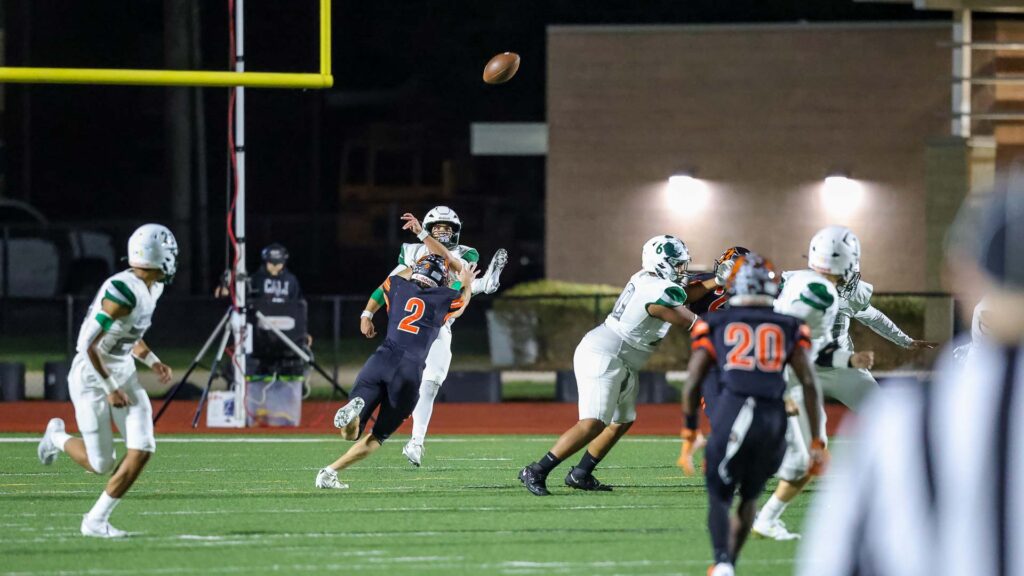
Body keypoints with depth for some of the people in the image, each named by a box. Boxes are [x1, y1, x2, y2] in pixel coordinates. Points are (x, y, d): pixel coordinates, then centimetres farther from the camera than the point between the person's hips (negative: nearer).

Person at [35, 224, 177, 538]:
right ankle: (58, 438, 31)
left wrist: (152, 361, 8)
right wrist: (110, 388, -19)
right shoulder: (123, 292, -26)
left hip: (122, 372, 8)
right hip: (92, 376, -8)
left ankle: (96, 521, 6)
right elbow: (89, 344, -25)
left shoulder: (152, 288, 3)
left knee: (142, 450, -6)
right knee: (101, 464, -2)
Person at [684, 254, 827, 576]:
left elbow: (693, 384, 8)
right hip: (772, 423, 2)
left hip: (730, 417, -2)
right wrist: (818, 442, 9)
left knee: (719, 498, 11)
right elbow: (809, 384, 7)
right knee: (749, 497, 25)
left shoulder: (715, 325, 11)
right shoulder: (790, 329, 14)